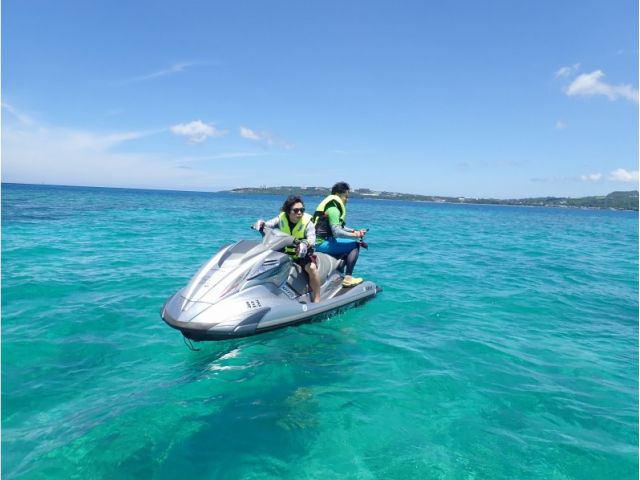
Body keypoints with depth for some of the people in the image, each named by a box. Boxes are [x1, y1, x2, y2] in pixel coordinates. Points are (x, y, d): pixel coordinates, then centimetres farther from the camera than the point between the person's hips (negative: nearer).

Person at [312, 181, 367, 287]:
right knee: (355, 245, -13)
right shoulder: (333, 208, -15)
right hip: (322, 243, -10)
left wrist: (355, 231, 8)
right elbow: (336, 232, -24)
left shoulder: (333, 205, 16)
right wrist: (355, 235, -14)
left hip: (320, 241, 10)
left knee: (349, 247, 26)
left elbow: (339, 226, 21)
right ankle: (348, 278, -15)